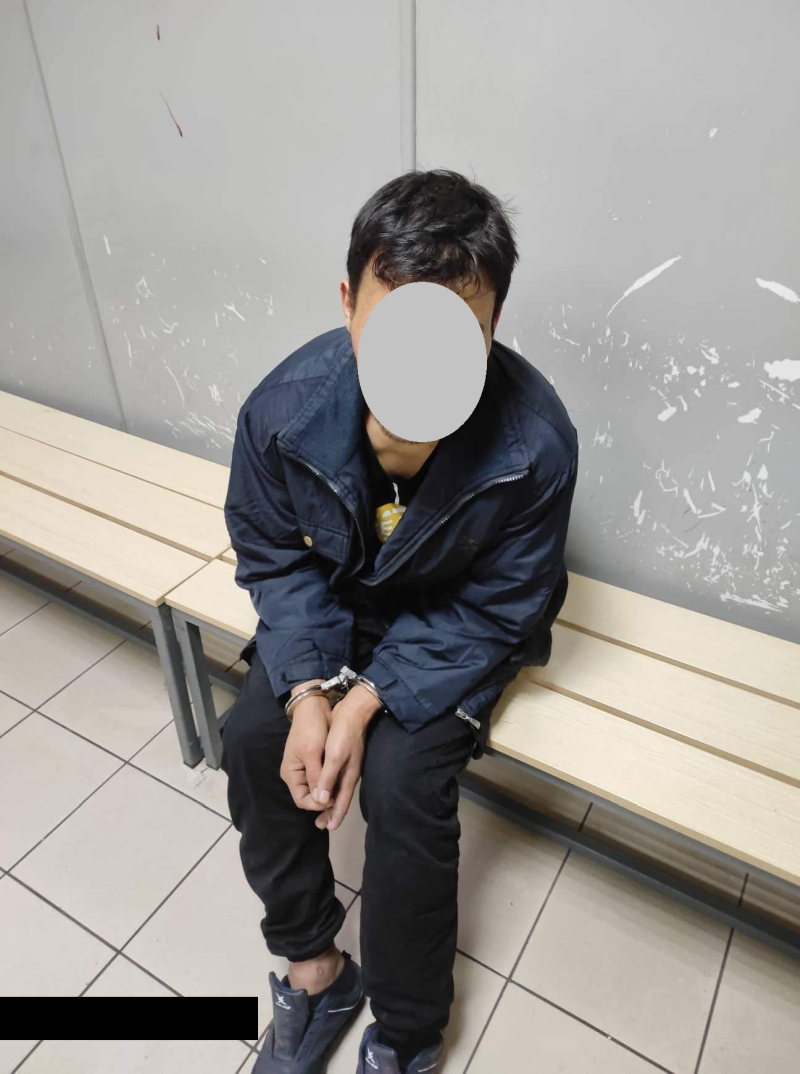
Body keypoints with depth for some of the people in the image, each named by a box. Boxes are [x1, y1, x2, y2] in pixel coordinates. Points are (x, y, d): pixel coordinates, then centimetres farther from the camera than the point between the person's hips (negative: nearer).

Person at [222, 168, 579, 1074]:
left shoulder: (534, 444, -32)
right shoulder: (285, 406, -25)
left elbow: (496, 612, -18)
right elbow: (270, 554, -8)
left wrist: (370, 699, -25)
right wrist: (306, 689, -21)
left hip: (453, 626, -3)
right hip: (333, 601, 4)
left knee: (401, 781, -20)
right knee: (251, 738, -11)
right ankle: (314, 965, 15)